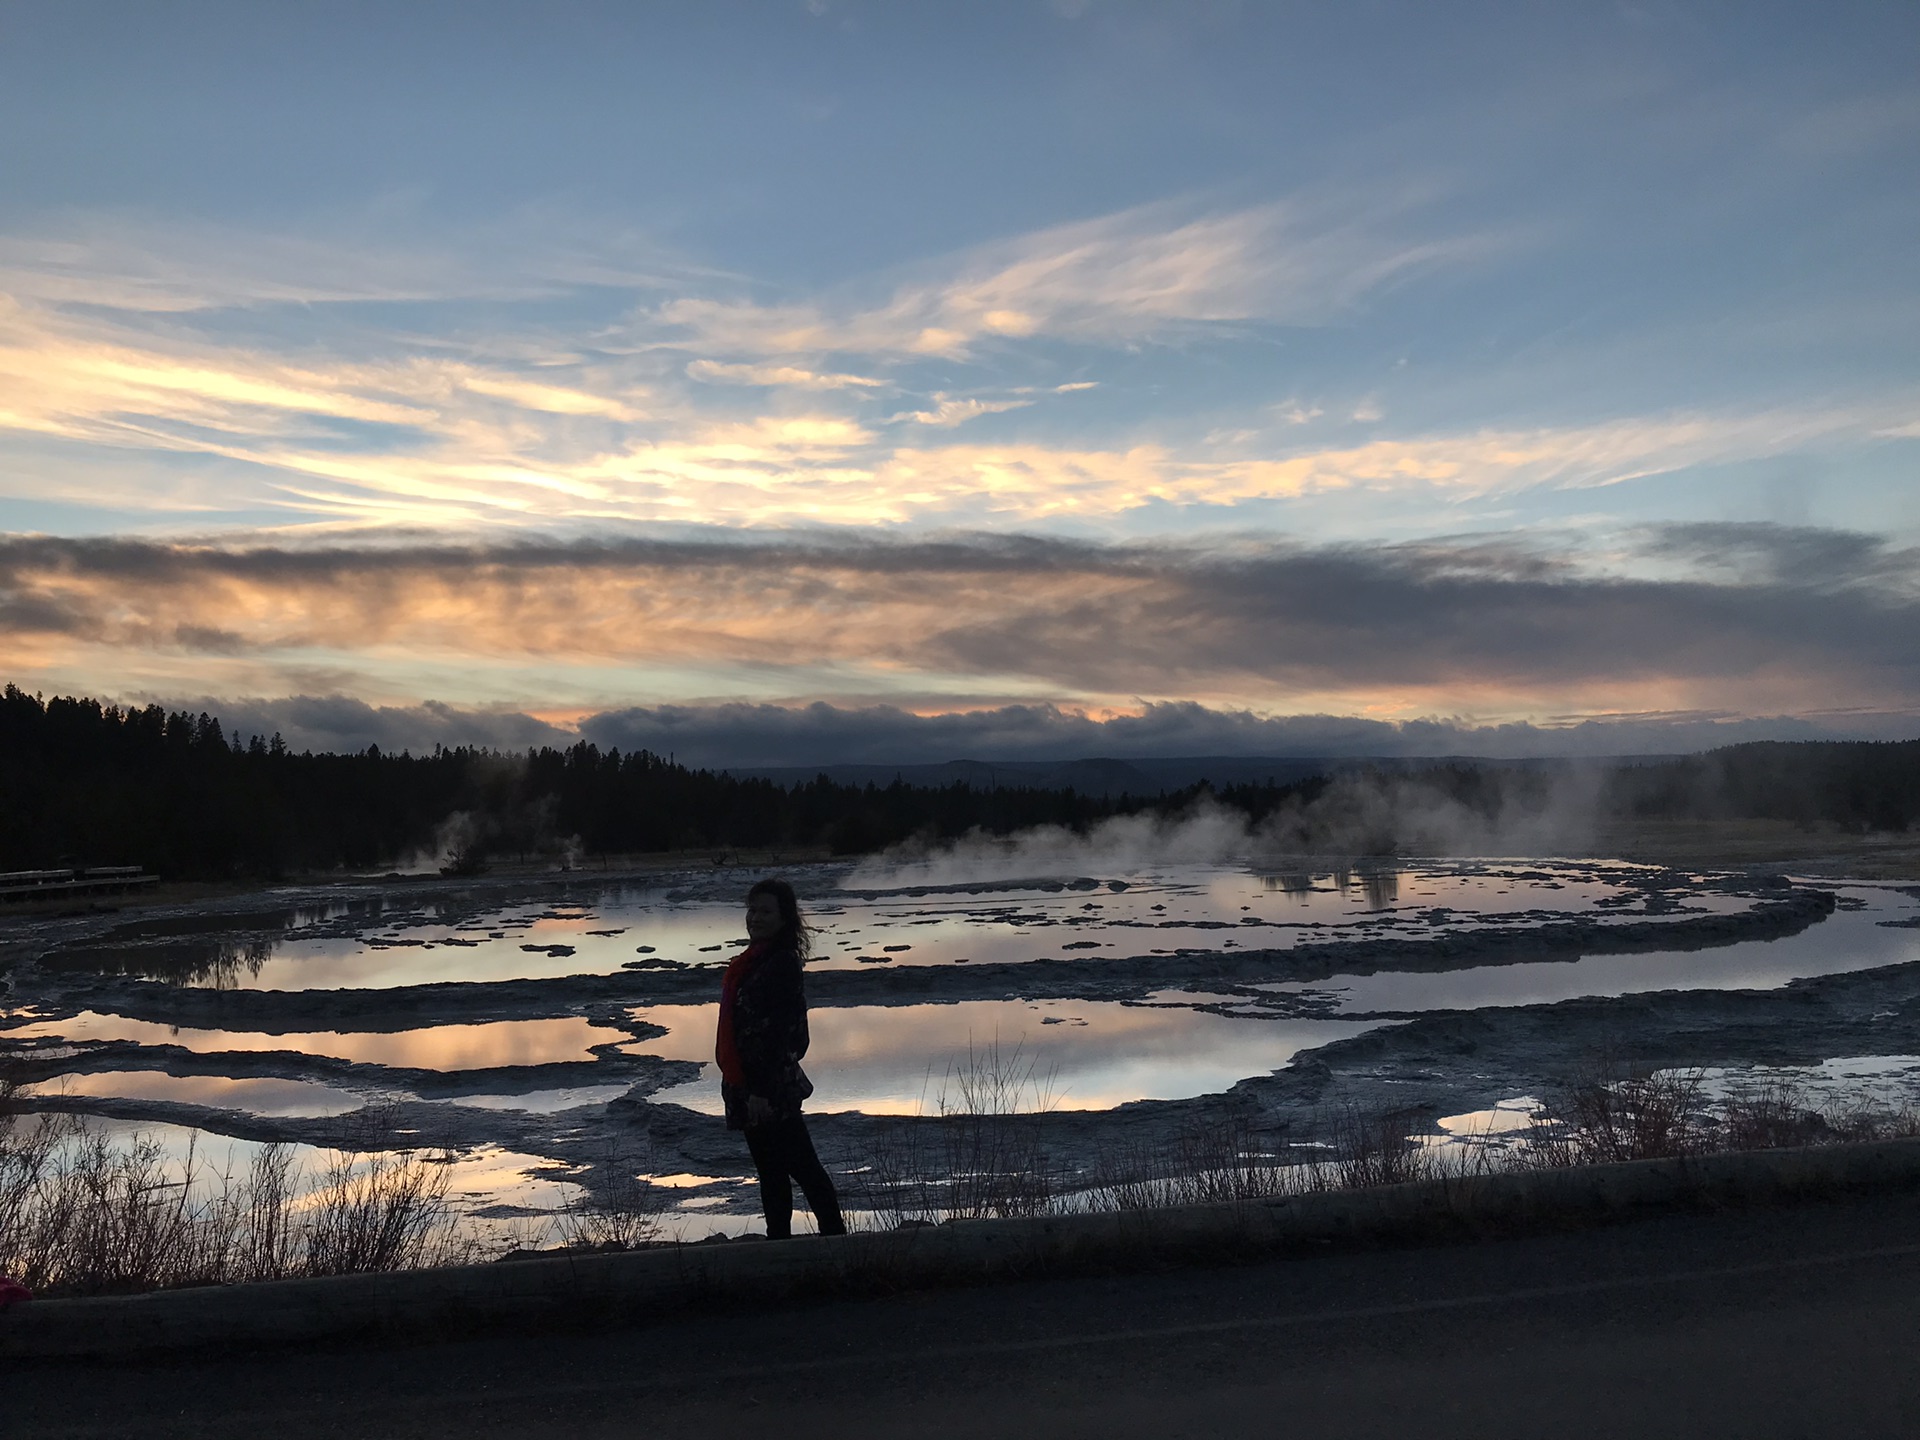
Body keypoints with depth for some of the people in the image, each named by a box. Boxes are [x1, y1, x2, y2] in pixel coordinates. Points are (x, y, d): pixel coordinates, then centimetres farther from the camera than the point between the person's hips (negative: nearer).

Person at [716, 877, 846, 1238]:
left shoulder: (782, 964, -17)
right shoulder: (753, 960, 11)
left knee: (800, 1165, 0)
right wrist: (742, 1087, 18)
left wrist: (761, 1090, -23)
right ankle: (777, 1241, 26)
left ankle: (834, 1236, 9)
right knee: (770, 1170, 16)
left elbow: (779, 1033, -21)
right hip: (747, 1085, 10)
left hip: (771, 1088, -10)